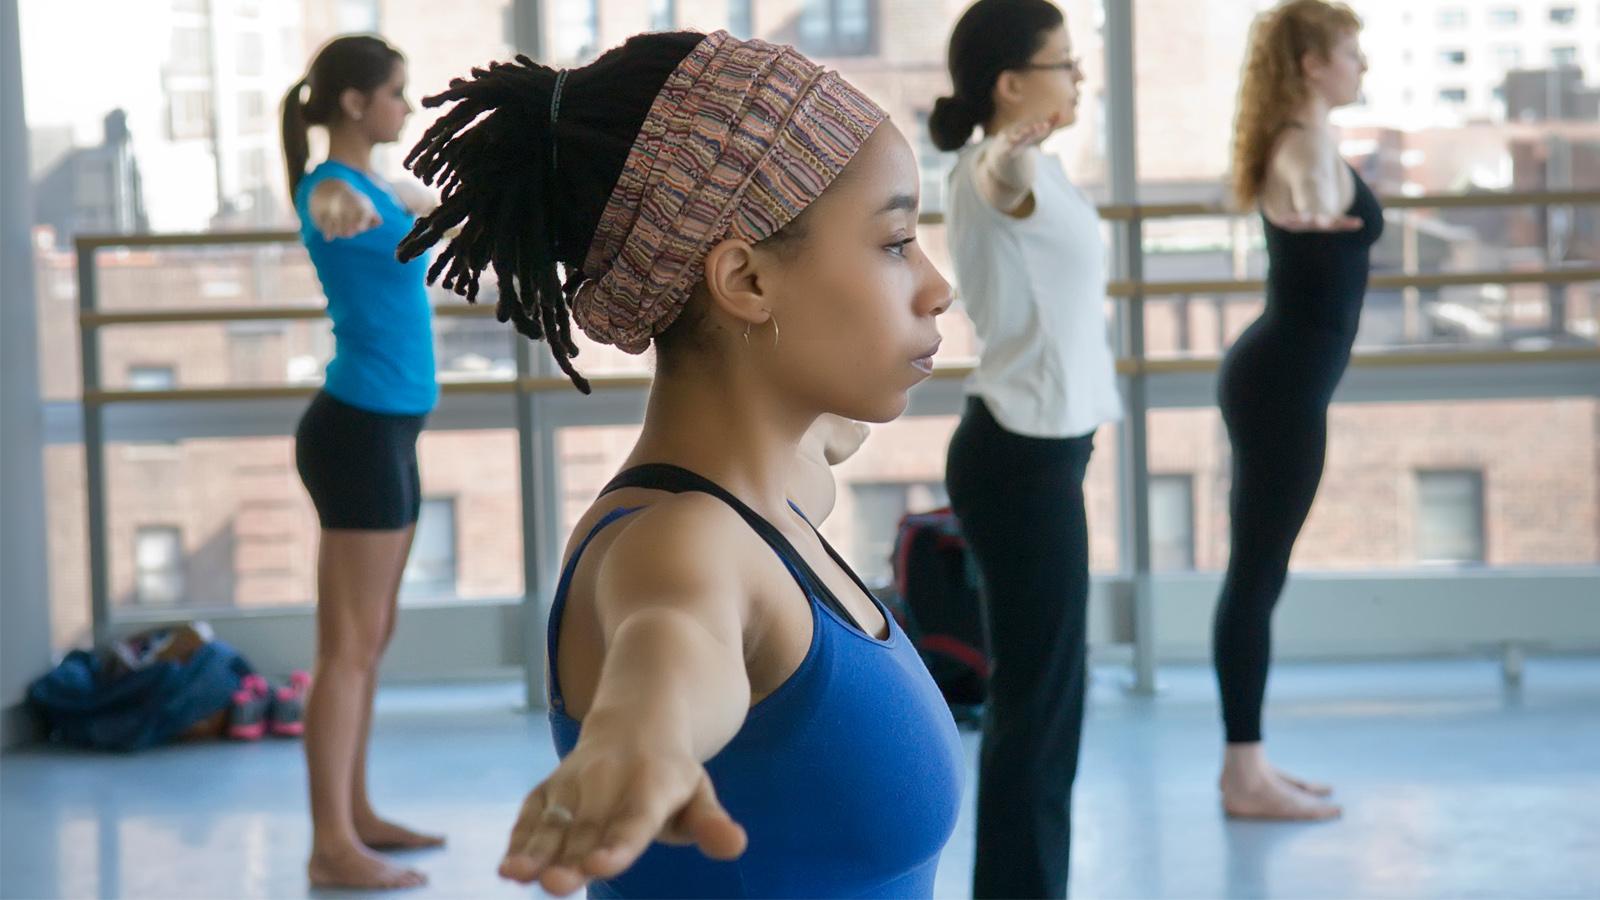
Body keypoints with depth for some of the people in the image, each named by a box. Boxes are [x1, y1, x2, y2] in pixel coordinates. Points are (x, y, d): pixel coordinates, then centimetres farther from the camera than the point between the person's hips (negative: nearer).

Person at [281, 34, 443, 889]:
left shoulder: (378, 188, 16)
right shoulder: (333, 191, -11)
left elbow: (426, 209, 32)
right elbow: (335, 216, -30)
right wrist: (345, 217, -45)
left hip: (385, 430, 10)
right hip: (358, 431, -10)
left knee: (372, 639, 15)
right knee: (350, 644, -8)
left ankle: (356, 814, 24)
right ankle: (332, 847, -5)